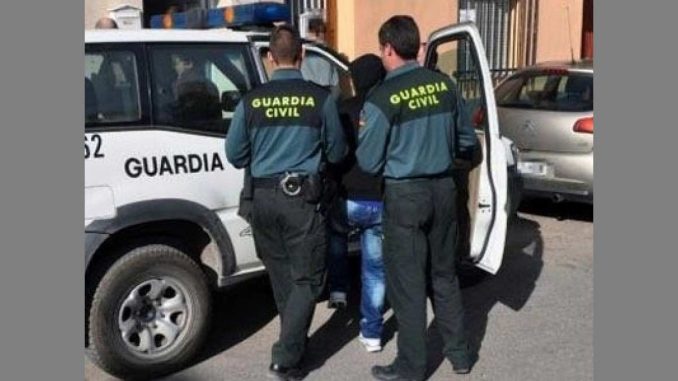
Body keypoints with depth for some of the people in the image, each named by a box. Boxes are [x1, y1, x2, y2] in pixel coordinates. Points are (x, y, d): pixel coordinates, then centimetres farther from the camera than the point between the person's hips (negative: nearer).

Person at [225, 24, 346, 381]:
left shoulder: (251, 100, -1)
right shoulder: (320, 98, -7)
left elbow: (235, 155, 6)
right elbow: (337, 153, 3)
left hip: (264, 198, 4)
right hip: (302, 197, -3)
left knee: (281, 274, 19)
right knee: (307, 278, 6)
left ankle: (294, 339, 35)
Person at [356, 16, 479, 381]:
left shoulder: (382, 98, -15)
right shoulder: (444, 85, 0)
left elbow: (369, 163, -9)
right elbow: (467, 142, 10)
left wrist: (364, 134, 10)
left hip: (405, 195, -5)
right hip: (443, 188, 6)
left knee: (407, 282, 6)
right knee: (444, 274, 19)